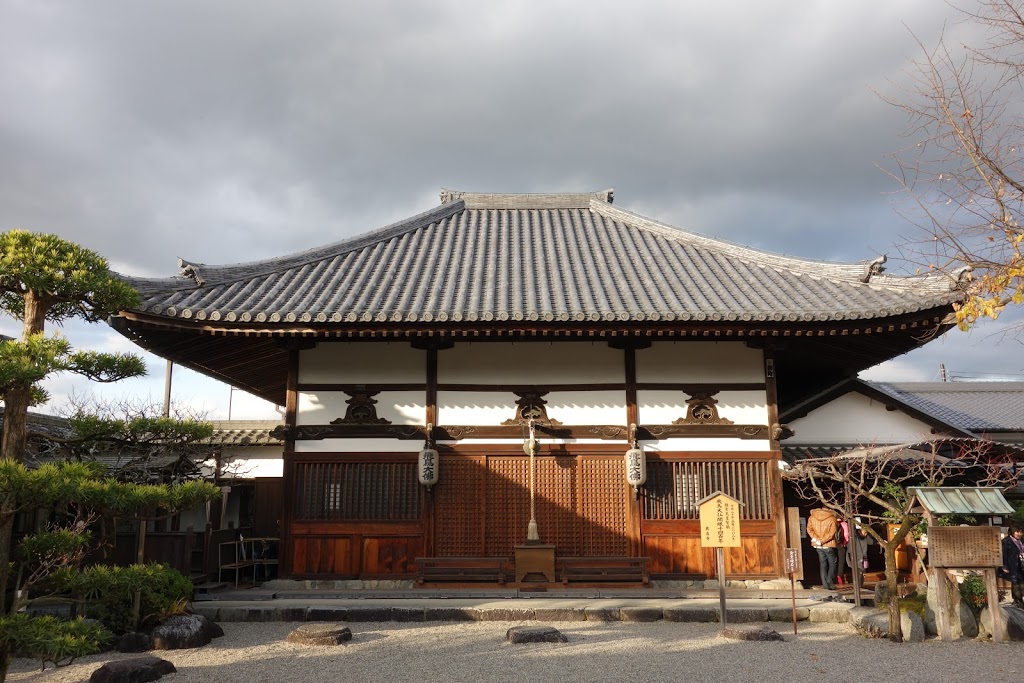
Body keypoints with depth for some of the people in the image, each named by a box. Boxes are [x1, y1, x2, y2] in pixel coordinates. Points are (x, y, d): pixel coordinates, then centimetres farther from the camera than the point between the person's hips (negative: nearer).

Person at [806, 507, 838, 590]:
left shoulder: (812, 517, 3)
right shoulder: (832, 519, -8)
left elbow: (809, 529, -3)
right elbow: (831, 533, -15)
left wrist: (815, 538, -11)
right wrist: (821, 541, -16)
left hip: (817, 546, 4)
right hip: (828, 545, -4)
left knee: (823, 564, 11)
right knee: (832, 563, 10)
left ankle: (826, 584, 9)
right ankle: (830, 581, -7)